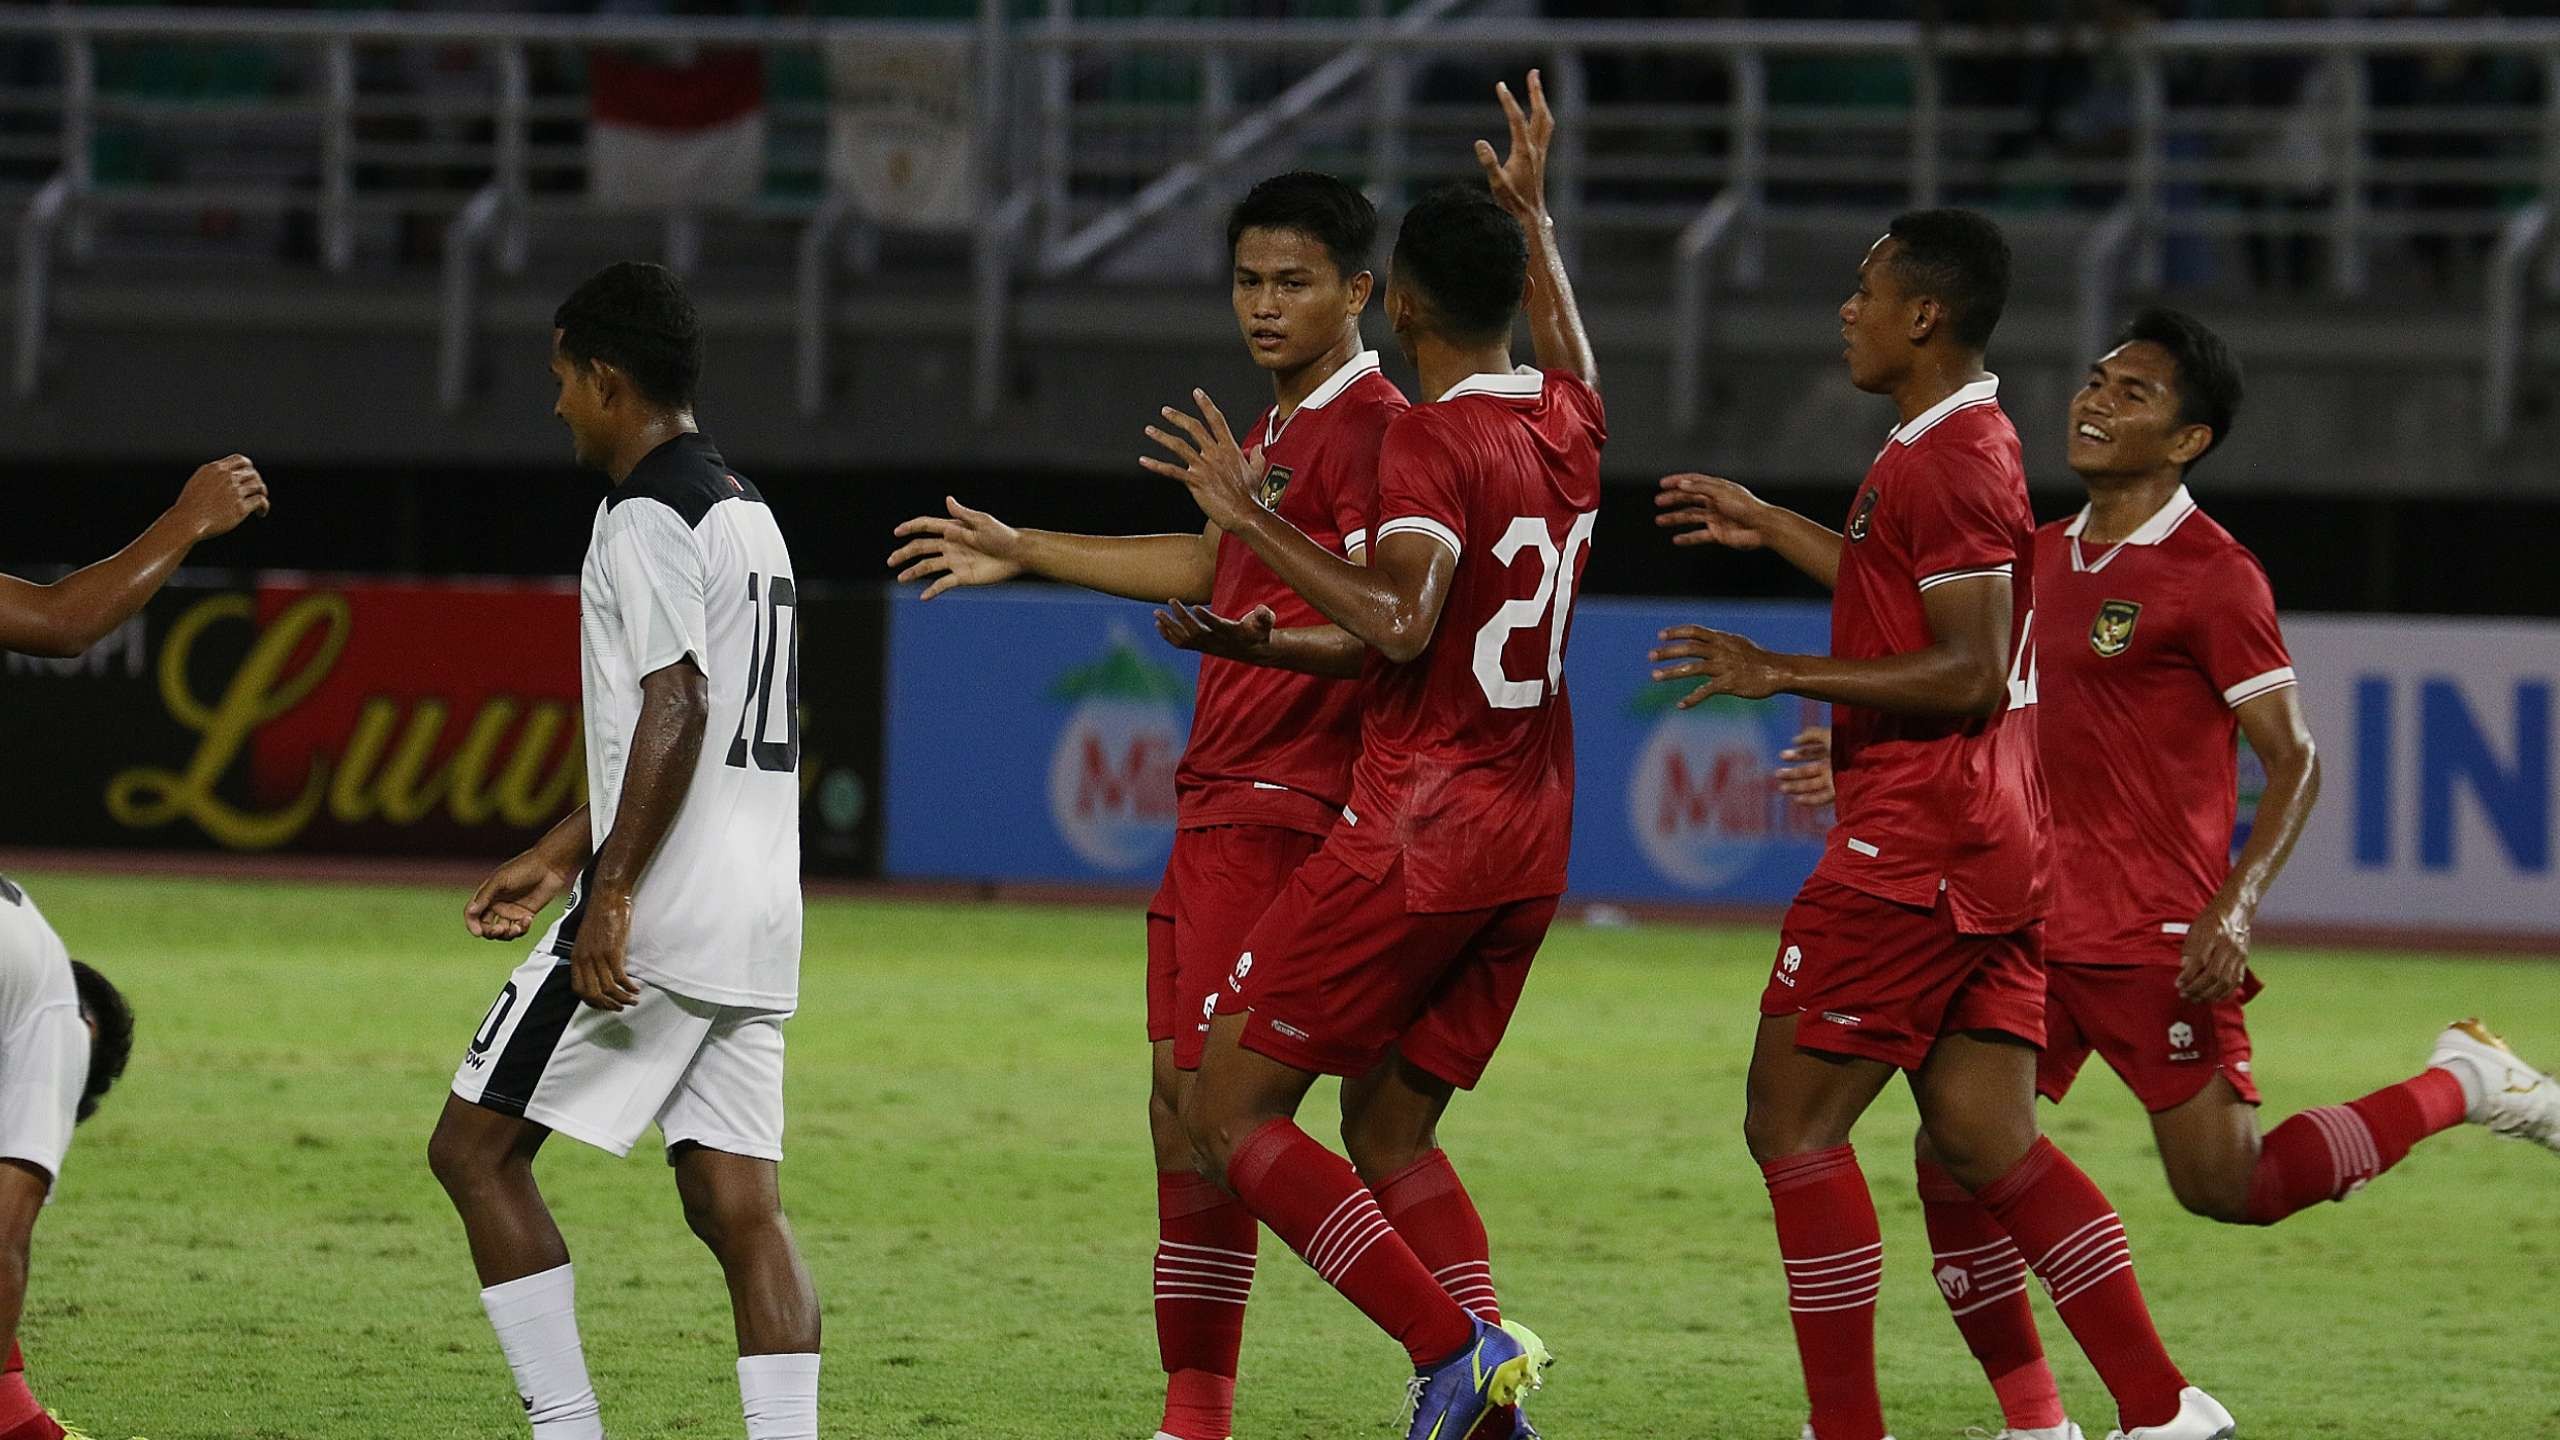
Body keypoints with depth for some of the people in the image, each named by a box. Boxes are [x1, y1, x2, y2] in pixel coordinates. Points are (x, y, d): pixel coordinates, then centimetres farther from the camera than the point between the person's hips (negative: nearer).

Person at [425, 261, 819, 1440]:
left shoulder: (648, 519, -10)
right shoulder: (744, 509, 20)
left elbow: (674, 710, -21)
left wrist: (611, 895, -23)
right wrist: (560, 856, 30)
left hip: (655, 919, -9)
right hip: (757, 926, 9)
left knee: (475, 1149, 0)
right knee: (738, 1210, 4)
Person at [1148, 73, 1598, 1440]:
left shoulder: (1432, 440, -14)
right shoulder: (1567, 421, 9)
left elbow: (1400, 623, -27)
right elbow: (1570, 361, 35)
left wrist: (1255, 522, -23)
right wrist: (1531, 213, 44)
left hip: (1416, 827, -8)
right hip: (1531, 833, 8)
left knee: (1229, 1114, -5)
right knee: (1391, 1132, 15)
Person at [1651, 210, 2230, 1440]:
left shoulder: (1945, 462, -16)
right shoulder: (1971, 441, 16)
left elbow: (1968, 671, -22)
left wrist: (1782, 676, -19)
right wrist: (1770, 530, 34)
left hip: (1913, 852, -10)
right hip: (1998, 842, 10)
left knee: (1793, 1122, -3)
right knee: (1985, 1142, 8)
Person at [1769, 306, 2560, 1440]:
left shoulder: (2212, 577, -10)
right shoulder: (2045, 558, 13)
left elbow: (2295, 761, -9)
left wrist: (2236, 905, -21)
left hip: (2158, 940, -7)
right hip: (2035, 928, 7)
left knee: (2222, 1183, -4)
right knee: (1954, 1165, -2)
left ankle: (2461, 1085, 16)